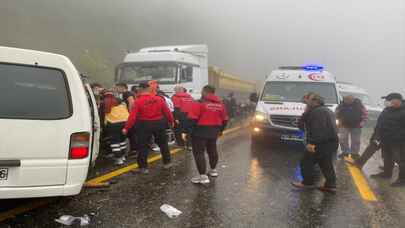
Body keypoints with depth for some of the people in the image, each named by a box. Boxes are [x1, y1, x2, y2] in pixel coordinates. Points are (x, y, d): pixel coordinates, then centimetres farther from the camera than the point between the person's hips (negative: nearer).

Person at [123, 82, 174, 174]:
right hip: (159, 123, 3)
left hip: (145, 125, -3)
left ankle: (143, 167, 11)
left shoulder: (138, 101, -12)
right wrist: (171, 121, 14)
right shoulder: (159, 99, -4)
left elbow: (133, 116, -15)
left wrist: (126, 128, -9)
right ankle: (167, 163, 30)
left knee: (143, 146, 8)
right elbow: (167, 111, 0)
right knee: (163, 143, 20)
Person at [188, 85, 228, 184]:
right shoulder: (220, 104, 8)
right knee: (212, 150, 22)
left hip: (200, 130, -7)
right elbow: (224, 119, 14)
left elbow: (193, 119, -18)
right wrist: (220, 130, 27)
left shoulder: (200, 103, -13)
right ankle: (213, 170, 38)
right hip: (214, 131, 7)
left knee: (199, 152, -2)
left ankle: (203, 176, -6)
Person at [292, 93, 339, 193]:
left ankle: (307, 182, 11)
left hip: (323, 143, -10)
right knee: (326, 164, 15)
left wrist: (312, 142, -28)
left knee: (306, 162, 2)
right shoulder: (327, 110, 19)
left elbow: (318, 129, -26)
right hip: (332, 141, 10)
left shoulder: (317, 111, -16)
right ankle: (331, 185, 16)